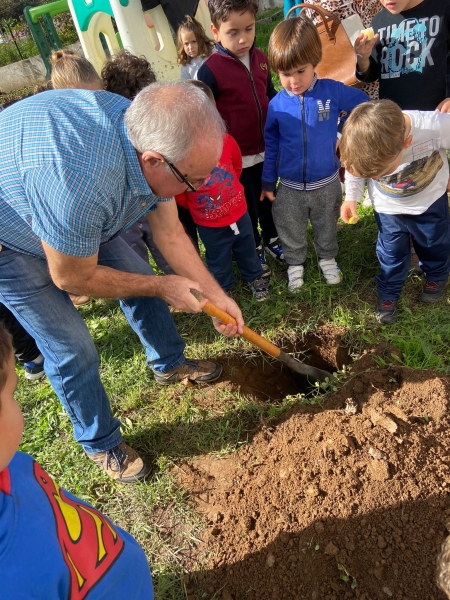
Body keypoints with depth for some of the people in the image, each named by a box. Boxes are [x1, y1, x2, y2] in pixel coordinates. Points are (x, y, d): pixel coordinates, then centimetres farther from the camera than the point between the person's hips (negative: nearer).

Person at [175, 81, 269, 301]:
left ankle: (255, 277, 51)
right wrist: (197, 208, 2)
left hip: (239, 213, 3)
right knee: (218, 260, 20)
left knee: (247, 250, 25)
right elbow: (178, 194, -12)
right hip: (209, 225, -2)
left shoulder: (226, 141, -16)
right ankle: (223, 288, 46)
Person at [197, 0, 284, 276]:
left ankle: (272, 239, 44)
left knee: (269, 200, 21)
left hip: (267, 150, 5)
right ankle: (254, 249, 34)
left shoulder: (261, 58, 0)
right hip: (237, 157, -5)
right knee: (247, 208, 12)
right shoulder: (210, 70, -16)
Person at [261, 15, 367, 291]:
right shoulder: (277, 104, -11)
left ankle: (328, 258, 47)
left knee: (327, 227, 21)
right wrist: (268, 182, 4)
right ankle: (295, 263, 42)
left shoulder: (333, 91, -13)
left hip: (327, 183, 0)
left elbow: (363, 104, 4)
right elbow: (271, 145, 0)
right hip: (290, 187, 0)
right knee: (291, 232, 17)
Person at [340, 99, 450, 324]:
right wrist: (351, 197, -18)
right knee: (391, 254, 14)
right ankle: (388, 295, 38)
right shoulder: (362, 143, -32)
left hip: (430, 201, 0)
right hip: (388, 208, 0)